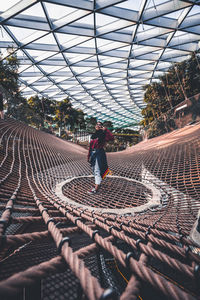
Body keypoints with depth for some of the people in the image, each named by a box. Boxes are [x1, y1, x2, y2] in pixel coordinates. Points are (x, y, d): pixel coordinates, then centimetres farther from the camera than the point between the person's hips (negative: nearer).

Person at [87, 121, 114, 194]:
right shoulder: (93, 135, 15)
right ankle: (97, 184, 29)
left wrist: (105, 130, -20)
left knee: (97, 170, -11)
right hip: (92, 153, 8)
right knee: (94, 170, 15)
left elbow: (111, 138, -23)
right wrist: (88, 155, 16)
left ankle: (96, 188, -10)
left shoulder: (103, 134, -4)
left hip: (99, 153, -8)